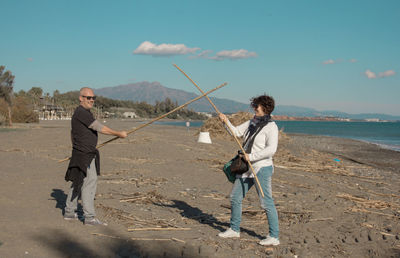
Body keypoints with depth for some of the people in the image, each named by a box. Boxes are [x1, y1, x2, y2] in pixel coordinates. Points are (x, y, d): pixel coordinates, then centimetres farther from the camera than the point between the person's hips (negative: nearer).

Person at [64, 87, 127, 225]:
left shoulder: (81, 112, 16)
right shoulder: (81, 113, -17)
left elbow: (72, 132, 26)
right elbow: (99, 128, -20)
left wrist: (76, 149, 31)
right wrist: (119, 134, -13)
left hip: (88, 155, 11)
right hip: (84, 156, -11)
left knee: (78, 183, 16)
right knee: (89, 183, -11)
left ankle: (69, 212, 25)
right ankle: (89, 217, -10)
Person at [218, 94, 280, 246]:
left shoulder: (271, 127, -13)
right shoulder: (252, 122, 12)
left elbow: (271, 149, -23)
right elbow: (237, 132, 20)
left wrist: (251, 156, -21)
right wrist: (226, 122, 5)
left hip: (262, 168, -9)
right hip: (247, 168, 9)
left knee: (266, 202, -6)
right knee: (235, 197, 13)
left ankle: (274, 237, 3)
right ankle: (234, 230, 27)